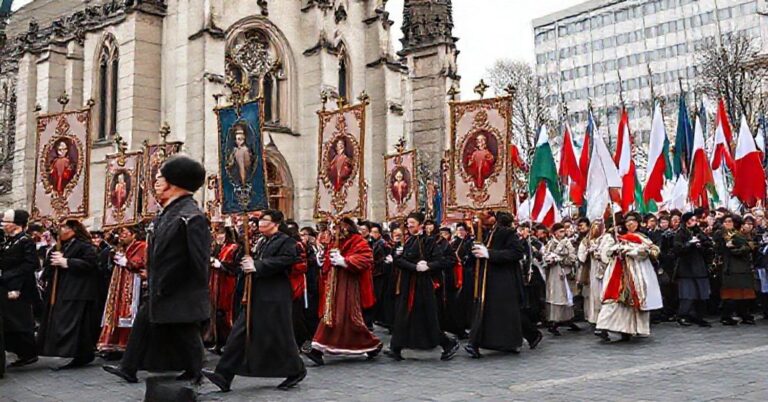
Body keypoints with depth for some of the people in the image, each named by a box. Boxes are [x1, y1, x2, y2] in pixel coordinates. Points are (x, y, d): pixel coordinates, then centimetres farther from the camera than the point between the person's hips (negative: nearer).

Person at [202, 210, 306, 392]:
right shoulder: (260, 242, 18)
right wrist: (248, 262, -2)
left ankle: (296, 371, 18)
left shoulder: (286, 241, -8)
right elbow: (253, 261, 22)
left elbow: (285, 261, -23)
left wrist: (257, 266, -22)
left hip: (275, 297, -8)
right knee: (241, 333, 3)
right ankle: (224, 376, 3)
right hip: (256, 295, 8)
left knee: (278, 335, -1)